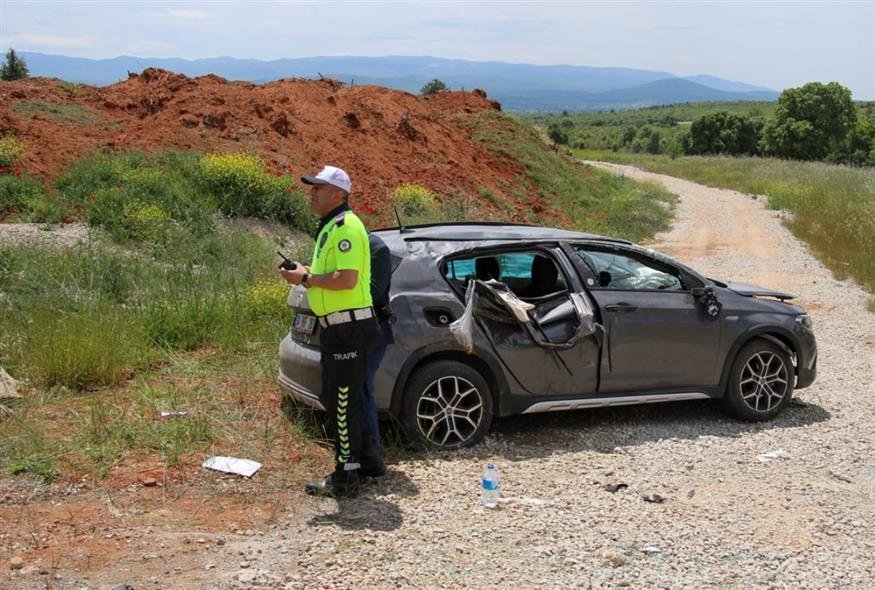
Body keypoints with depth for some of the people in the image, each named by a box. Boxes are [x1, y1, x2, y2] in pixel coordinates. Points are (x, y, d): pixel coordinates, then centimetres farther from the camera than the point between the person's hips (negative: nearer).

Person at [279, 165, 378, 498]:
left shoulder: (346, 227, -16)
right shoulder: (330, 227, 17)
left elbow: (347, 279, -26)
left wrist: (307, 278, -16)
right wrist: (304, 274, 9)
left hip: (350, 329, -11)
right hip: (337, 328, 11)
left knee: (343, 401, -5)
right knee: (335, 398, 17)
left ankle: (345, 478, 3)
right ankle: (356, 459, 29)